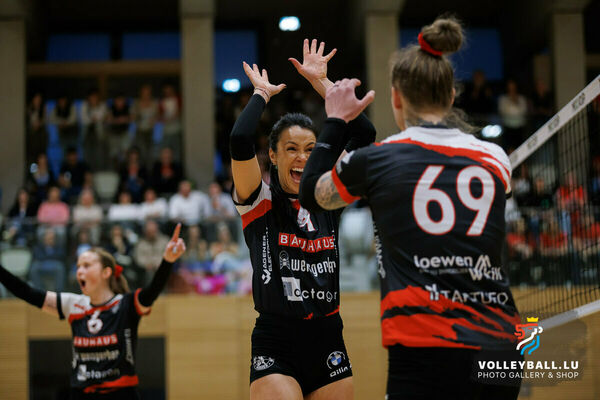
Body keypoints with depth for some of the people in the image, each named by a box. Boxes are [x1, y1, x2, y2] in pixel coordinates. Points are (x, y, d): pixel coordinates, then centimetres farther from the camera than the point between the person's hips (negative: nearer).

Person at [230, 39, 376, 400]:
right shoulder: (260, 202, 0)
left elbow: (364, 133, 2)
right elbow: (240, 140, -17)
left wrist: (323, 83, 6)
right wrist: (261, 94, 1)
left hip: (328, 342, 4)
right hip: (276, 345, -4)